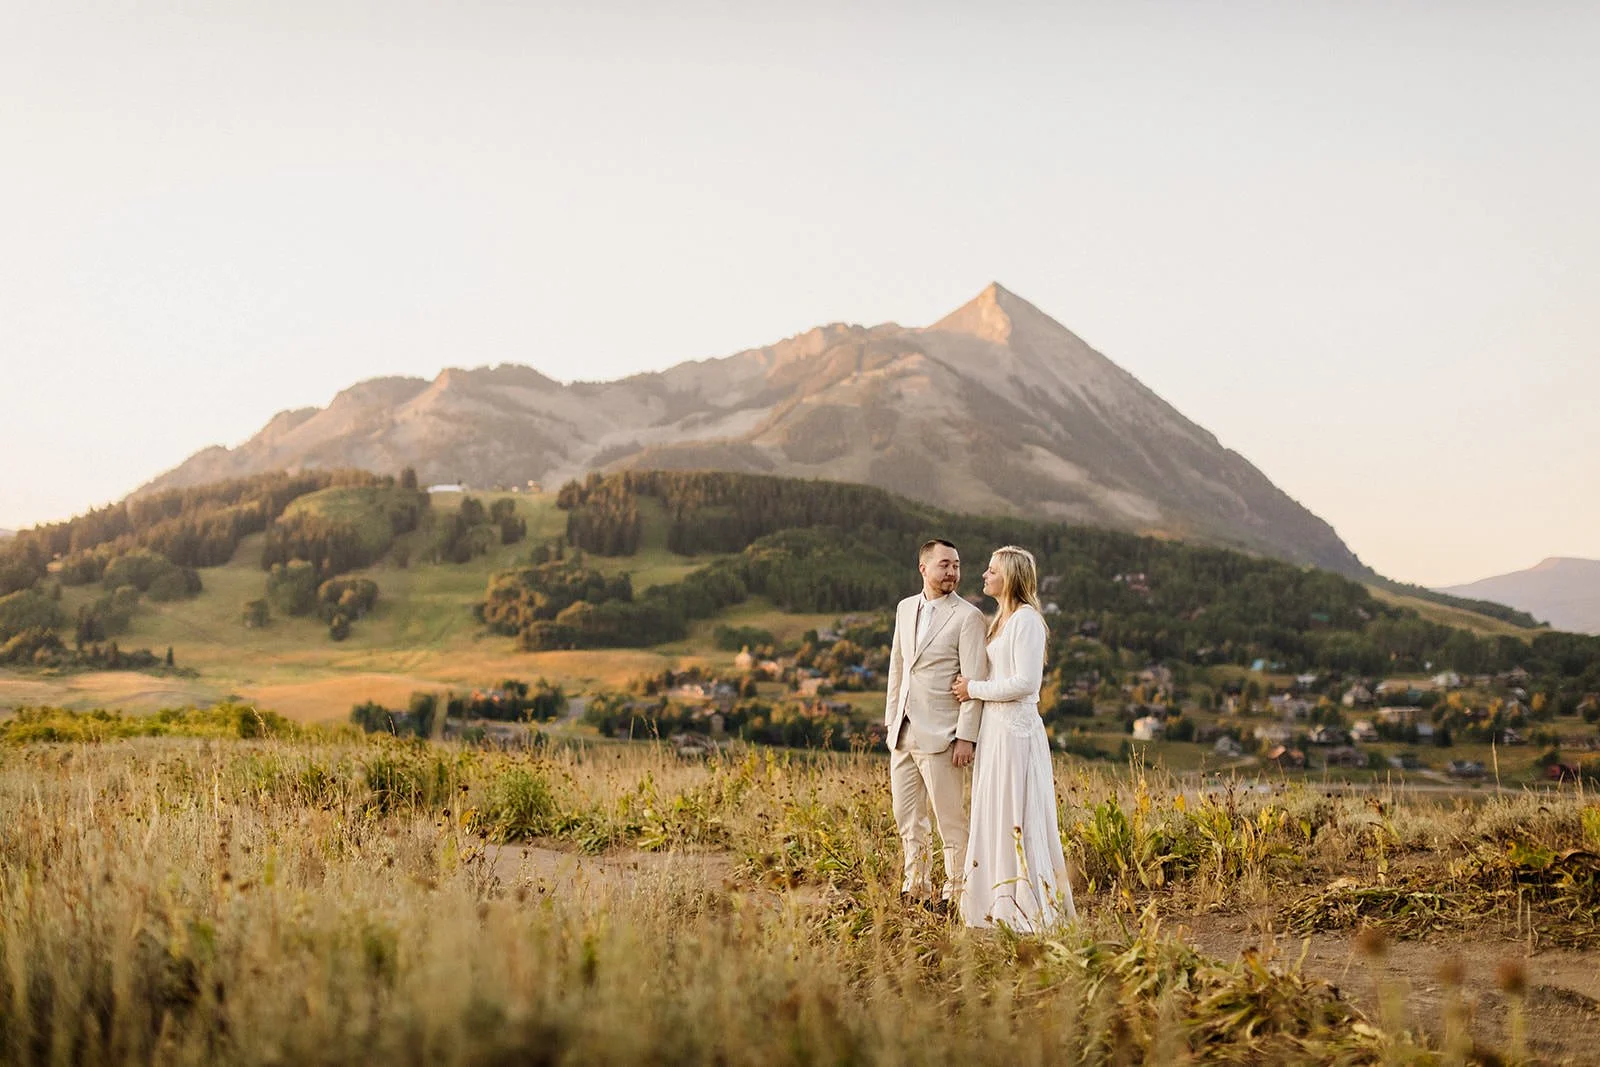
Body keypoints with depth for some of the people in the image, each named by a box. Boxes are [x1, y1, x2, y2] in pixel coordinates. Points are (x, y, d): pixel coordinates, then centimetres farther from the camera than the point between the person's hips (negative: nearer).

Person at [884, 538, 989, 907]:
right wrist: (891, 721, 15)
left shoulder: (968, 616, -8)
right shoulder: (906, 608, 12)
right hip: (903, 733, 7)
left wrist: (966, 737, -16)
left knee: (950, 819, 0)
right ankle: (916, 888, 27)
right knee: (907, 816, 15)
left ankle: (955, 894, 10)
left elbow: (975, 682, -11)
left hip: (940, 735, -7)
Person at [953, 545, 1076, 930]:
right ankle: (1001, 903, 15)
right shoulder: (1001, 620, 16)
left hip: (1016, 729, -9)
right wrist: (972, 688, 8)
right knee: (994, 818, 10)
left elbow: (1025, 682, -19)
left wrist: (974, 689, -11)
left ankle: (1030, 908, 0)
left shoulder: (1026, 619, -12)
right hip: (995, 728, 9)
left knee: (1016, 818, -6)